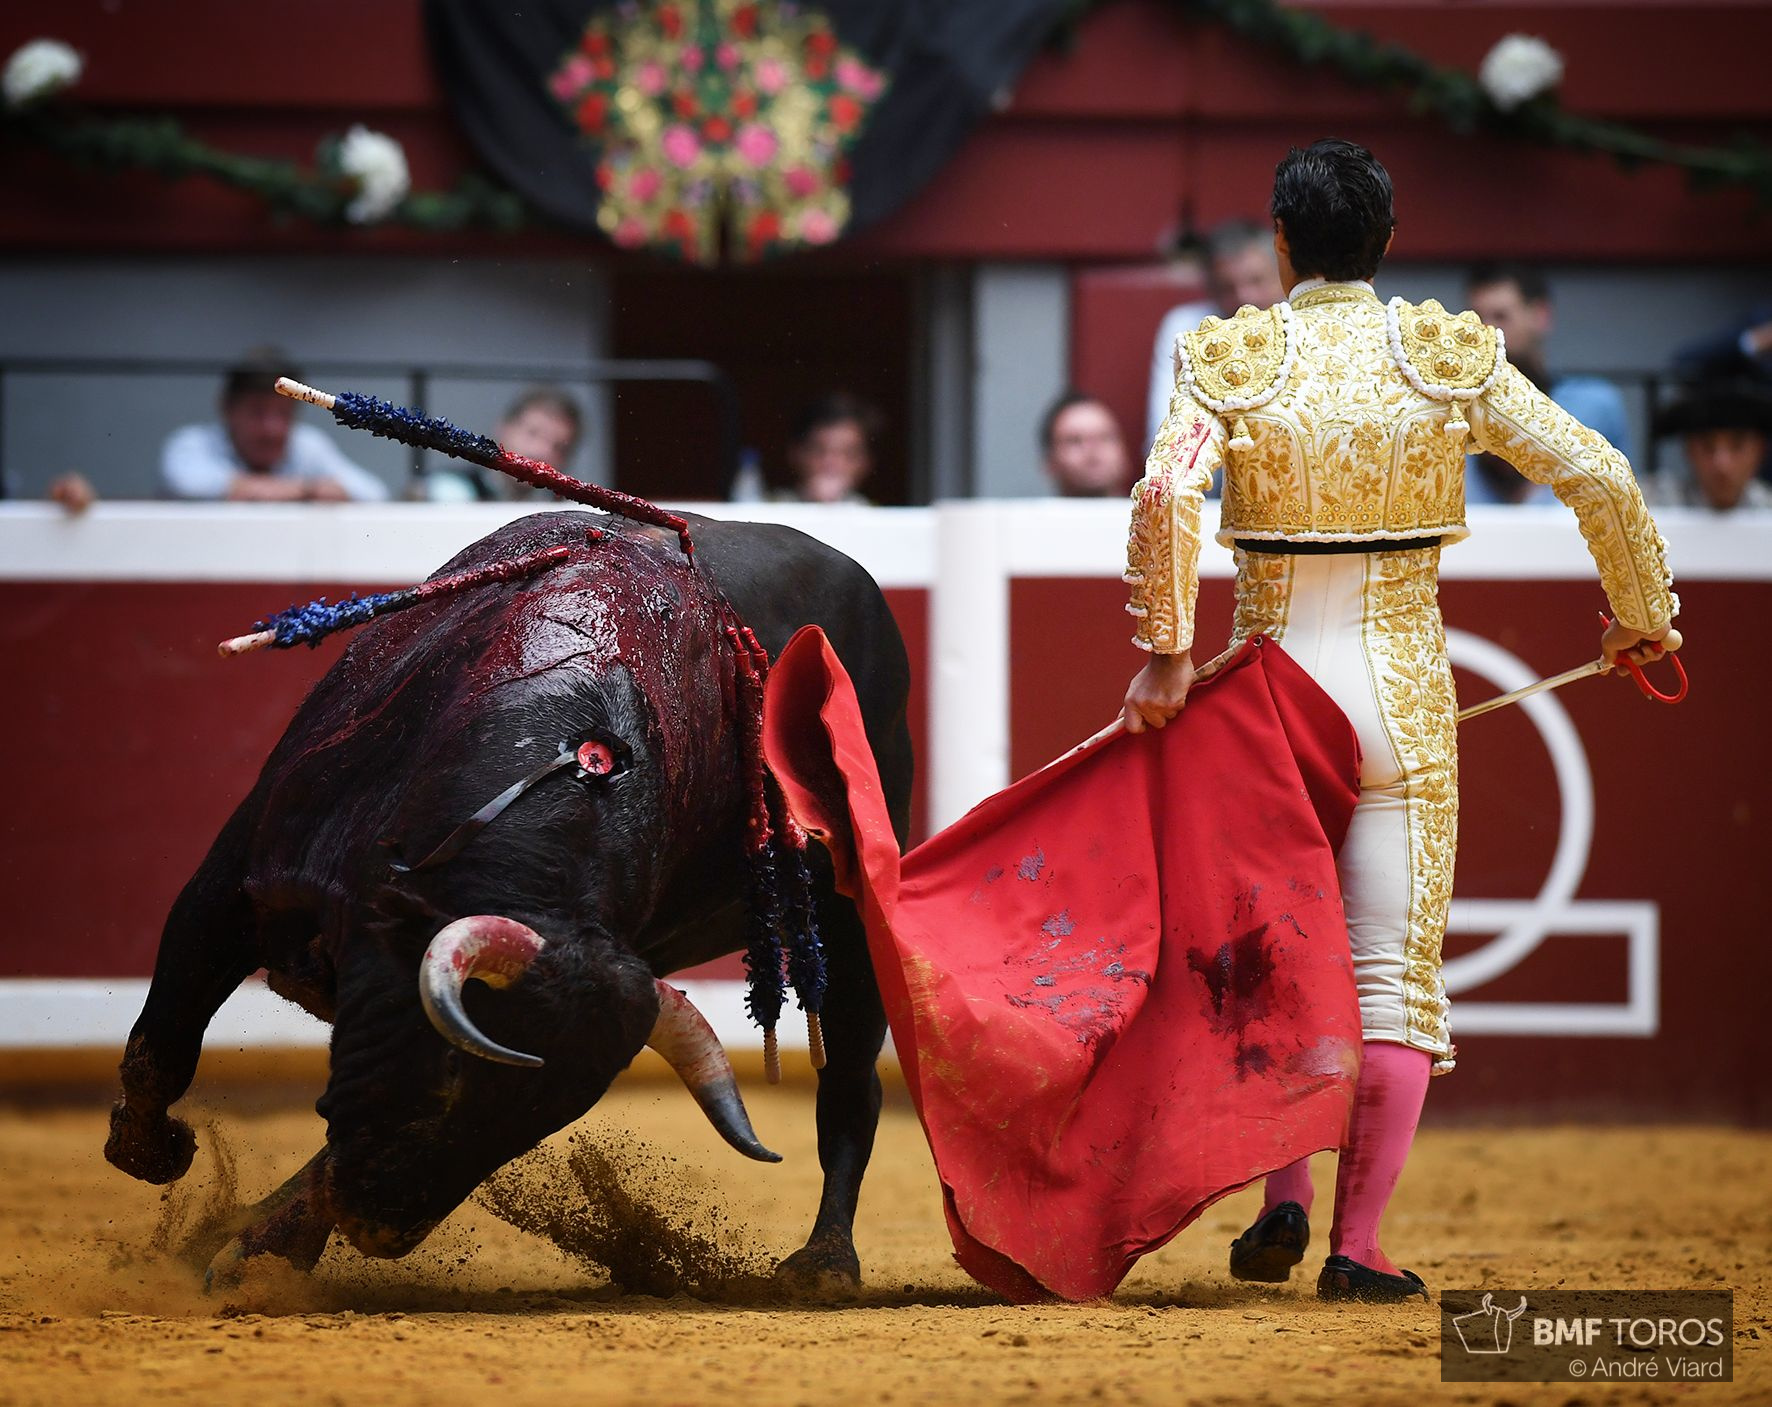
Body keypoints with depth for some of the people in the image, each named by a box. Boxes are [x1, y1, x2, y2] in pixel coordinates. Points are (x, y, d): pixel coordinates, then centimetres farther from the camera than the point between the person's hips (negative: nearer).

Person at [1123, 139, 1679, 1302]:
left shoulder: (1230, 359, -4)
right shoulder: (1452, 357, -1)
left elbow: (1167, 492, -21)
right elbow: (1599, 479, -4)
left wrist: (1167, 651, -16)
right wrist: (1642, 618, 10)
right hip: (1404, 684, 0)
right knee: (1396, 972, 3)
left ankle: (1283, 1194, 2)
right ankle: (1358, 1247, -2)